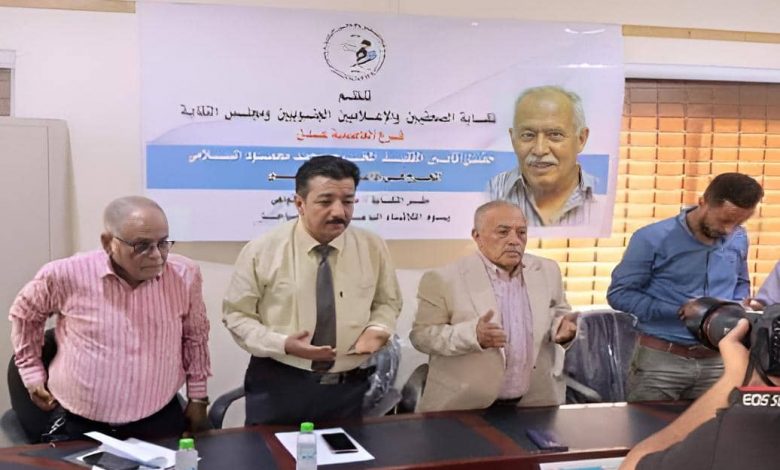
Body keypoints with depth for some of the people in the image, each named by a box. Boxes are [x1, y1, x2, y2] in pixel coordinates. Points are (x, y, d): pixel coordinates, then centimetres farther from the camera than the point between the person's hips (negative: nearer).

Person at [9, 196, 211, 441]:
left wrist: (197, 398, 11)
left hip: (159, 420, 1)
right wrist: (32, 372, 10)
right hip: (78, 424, -1)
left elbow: (195, 336, 8)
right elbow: (24, 313, 8)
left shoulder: (185, 275, -9)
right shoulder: (67, 275, -14)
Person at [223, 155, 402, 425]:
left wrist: (377, 329, -11)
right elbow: (236, 314, -3)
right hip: (277, 386, -2)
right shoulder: (261, 251, -9)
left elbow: (387, 302, 12)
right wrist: (282, 345, -20)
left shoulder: (373, 248, -2)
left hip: (348, 390, 2)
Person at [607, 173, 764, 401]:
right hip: (660, 360, -4)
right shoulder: (653, 239, -11)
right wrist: (679, 311, -19)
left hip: (716, 362, 4)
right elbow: (619, 293, -11)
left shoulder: (738, 239, 5)